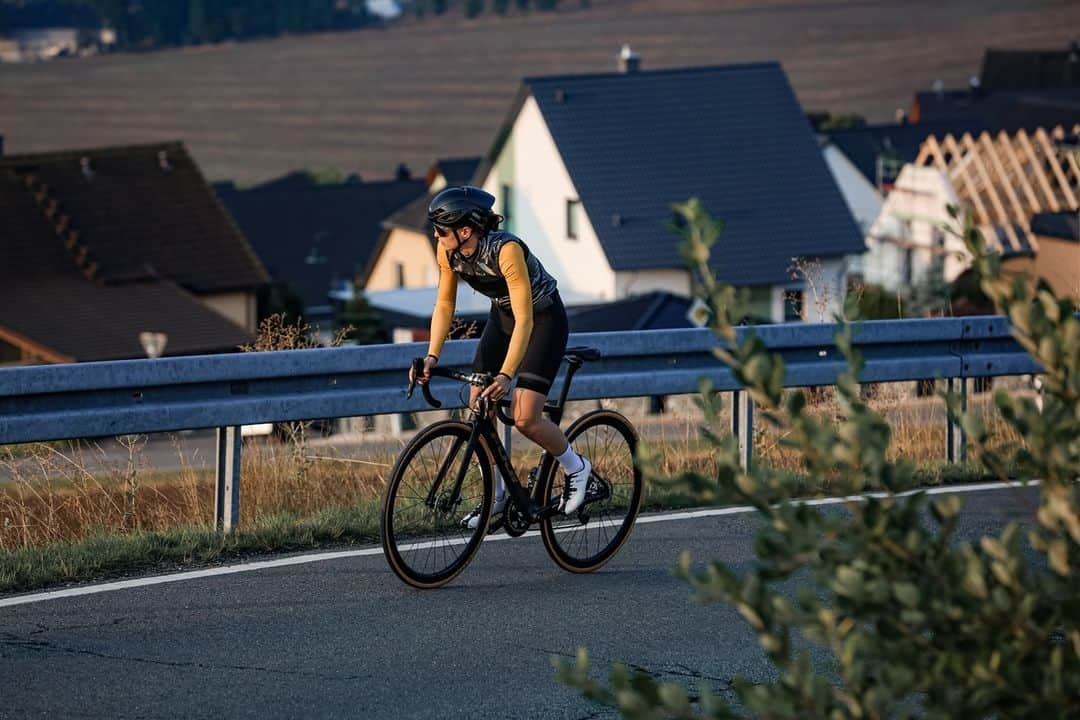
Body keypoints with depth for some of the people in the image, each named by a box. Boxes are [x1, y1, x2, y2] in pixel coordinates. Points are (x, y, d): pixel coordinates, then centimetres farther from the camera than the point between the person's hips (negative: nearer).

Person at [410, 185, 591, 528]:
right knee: (476, 409, -2)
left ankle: (576, 468, 11)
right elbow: (444, 306, -5)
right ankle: (496, 494, 12)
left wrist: (506, 375, -43)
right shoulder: (448, 250, -16)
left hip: (543, 319, -7)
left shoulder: (506, 250, -36)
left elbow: (524, 321, -36)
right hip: (502, 316, 7)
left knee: (524, 418, -15)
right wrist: (432, 357, -17)